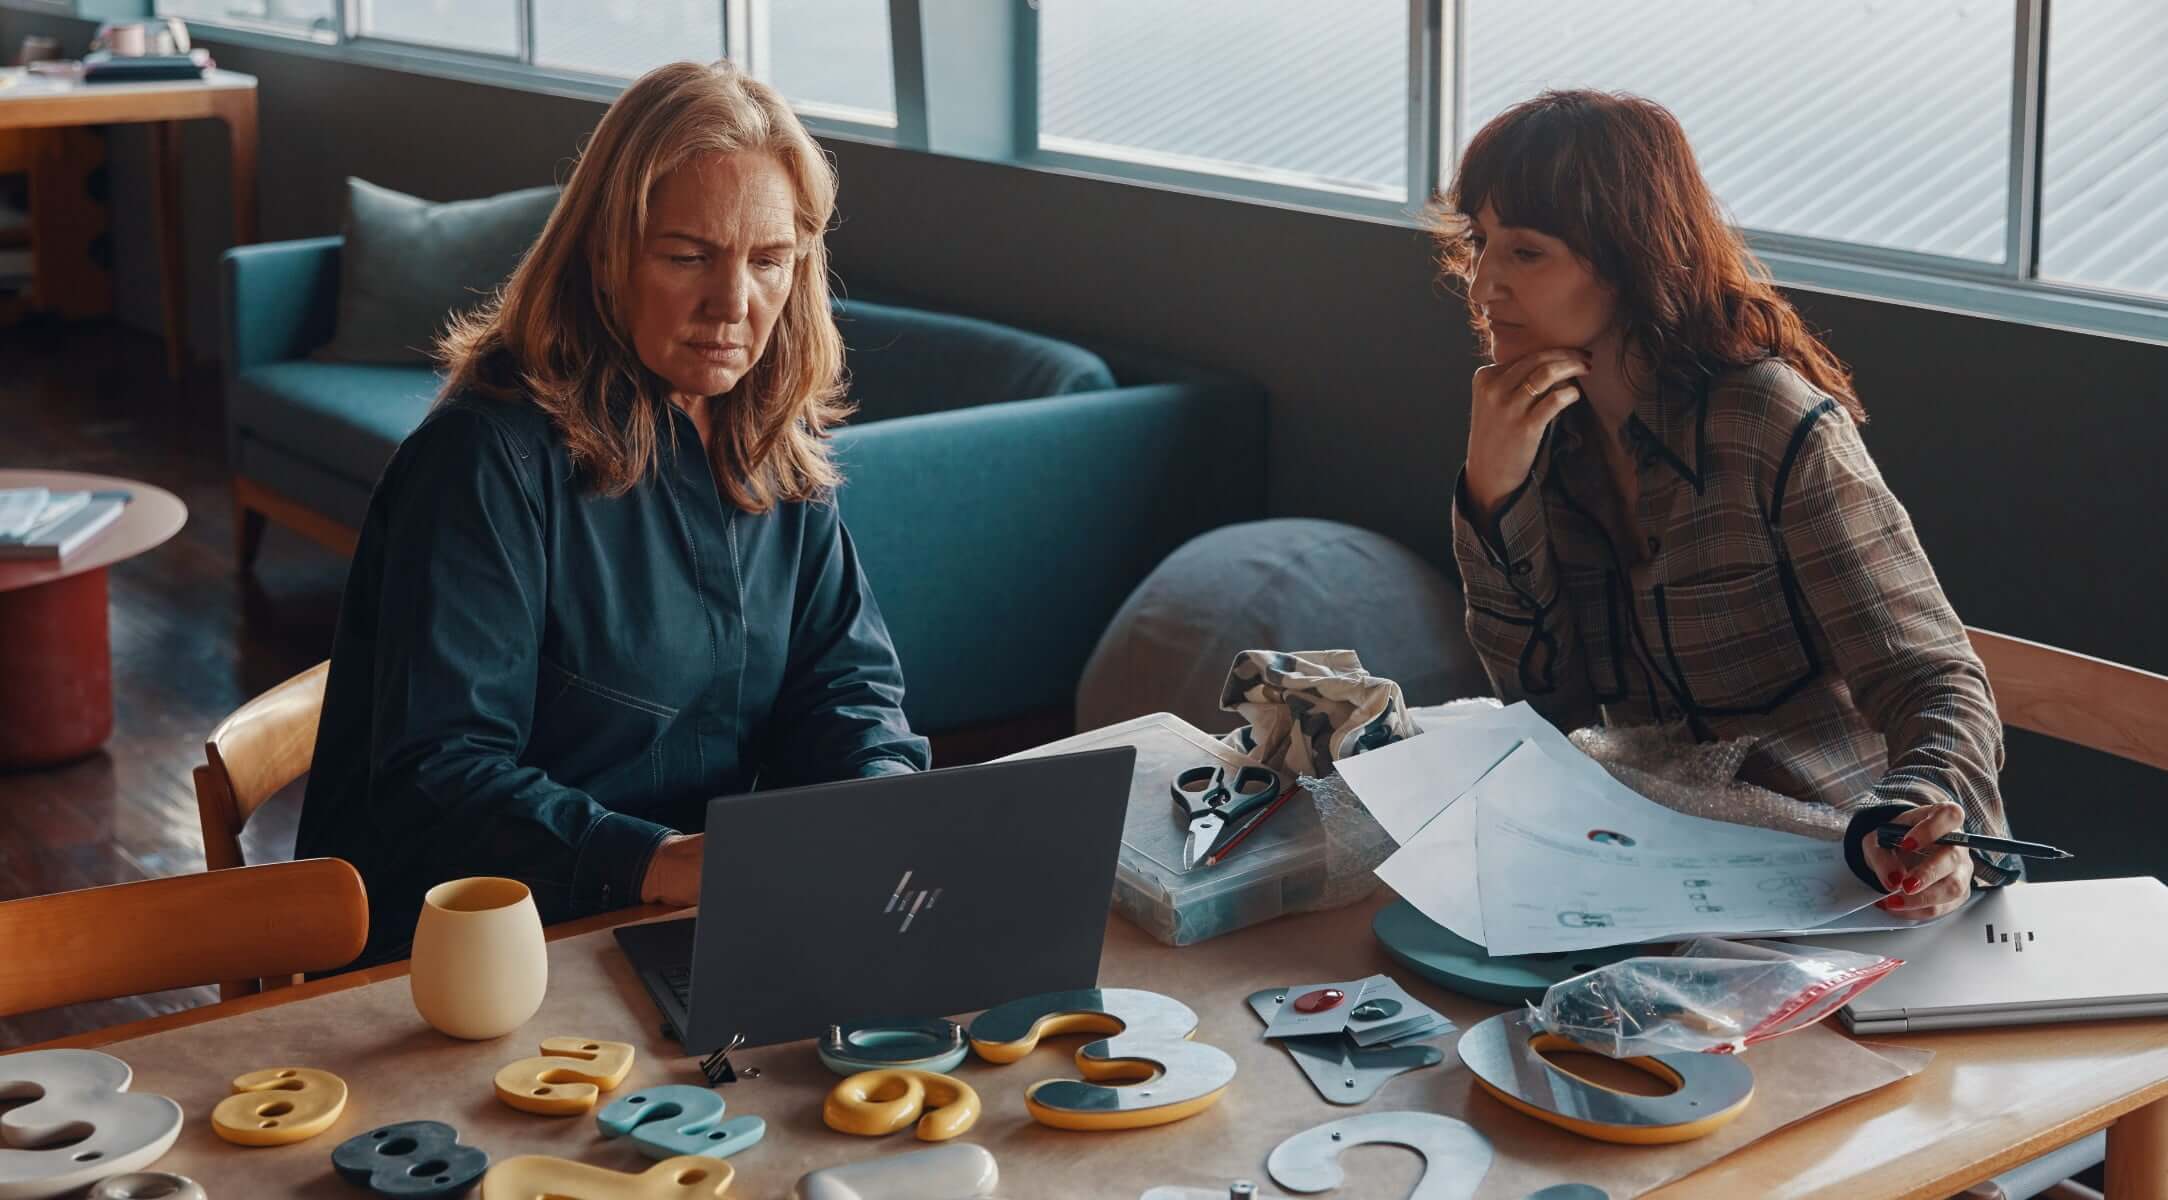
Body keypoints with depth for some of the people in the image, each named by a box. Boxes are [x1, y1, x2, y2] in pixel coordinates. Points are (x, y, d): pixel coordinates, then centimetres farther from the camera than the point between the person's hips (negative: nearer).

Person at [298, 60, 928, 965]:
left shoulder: (772, 439, 7)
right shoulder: (492, 455, -16)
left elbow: (845, 677, 9)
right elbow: (436, 778, -20)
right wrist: (657, 863, -34)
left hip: (690, 934, 7)